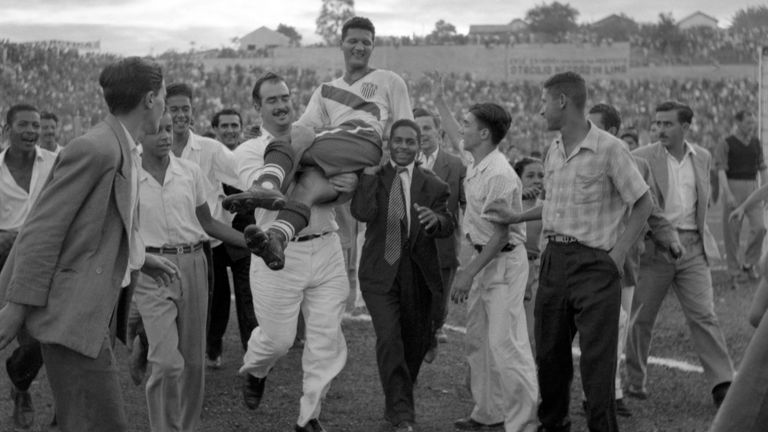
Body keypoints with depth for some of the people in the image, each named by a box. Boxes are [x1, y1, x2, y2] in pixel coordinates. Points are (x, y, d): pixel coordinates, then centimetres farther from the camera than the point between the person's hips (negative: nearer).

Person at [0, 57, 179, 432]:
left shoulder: (120, 149, 14)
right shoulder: (94, 149, -17)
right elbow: (43, 229, -18)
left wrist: (139, 259, 24)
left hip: (90, 310, 10)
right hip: (70, 315, -10)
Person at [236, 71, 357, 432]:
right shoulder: (249, 151, 3)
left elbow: (339, 181, 7)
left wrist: (351, 183, -19)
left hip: (325, 250, 3)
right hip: (279, 254, -3)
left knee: (326, 339, 3)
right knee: (278, 338, 5)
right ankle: (253, 372, 40)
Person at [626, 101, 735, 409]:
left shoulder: (703, 157, 10)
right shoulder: (641, 158, -4)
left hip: (693, 246, 2)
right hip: (653, 247, -2)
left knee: (704, 315, -5)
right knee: (641, 318, 6)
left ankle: (722, 385, -8)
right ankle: (634, 381, 21)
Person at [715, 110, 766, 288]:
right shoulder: (725, 145, -4)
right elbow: (720, 170, -13)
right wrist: (728, 194, -24)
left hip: (752, 189, 4)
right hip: (733, 188, -4)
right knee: (732, 232, -1)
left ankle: (749, 264, 6)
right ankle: (734, 272, 7)